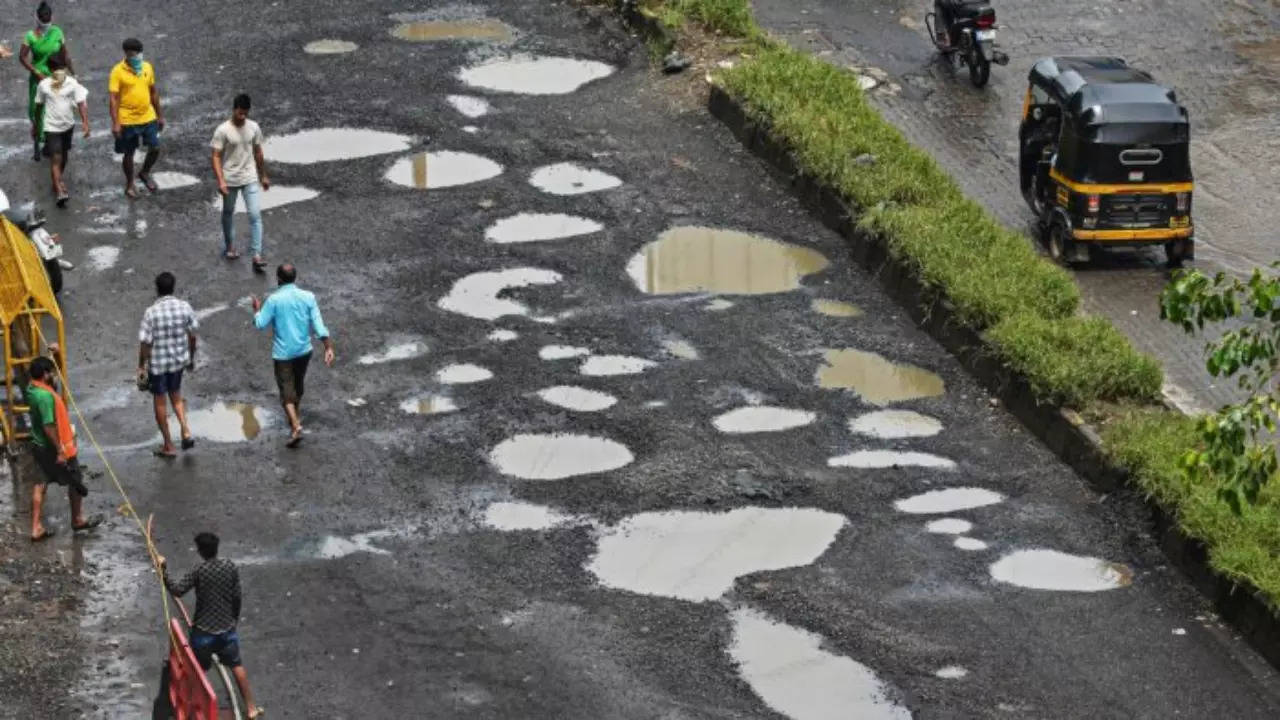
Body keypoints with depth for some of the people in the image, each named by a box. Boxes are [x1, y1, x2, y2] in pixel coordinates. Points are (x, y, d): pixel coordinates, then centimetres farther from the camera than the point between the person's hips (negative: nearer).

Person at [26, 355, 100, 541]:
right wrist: (60, 451, -24)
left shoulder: (31, 389, -1)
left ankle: (37, 528, 15)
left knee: (41, 484, 14)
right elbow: (49, 426, -29)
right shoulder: (45, 396, -29)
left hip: (39, 447, 9)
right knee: (76, 482, 12)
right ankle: (78, 520, 29)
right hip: (53, 448, -9)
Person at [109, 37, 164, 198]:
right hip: (127, 120, -4)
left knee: (155, 149, 4)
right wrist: (115, 123, -19)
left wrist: (160, 115, 13)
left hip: (148, 118, 4)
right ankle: (129, 184, 27)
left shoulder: (147, 67, 1)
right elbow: (114, 99, -15)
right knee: (129, 154, 9)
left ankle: (145, 174, 32)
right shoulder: (118, 71, -14)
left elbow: (153, 92, 11)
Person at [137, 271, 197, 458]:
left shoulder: (151, 312, -21)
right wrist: (191, 357, 15)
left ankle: (168, 446, 20)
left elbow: (145, 342, -16)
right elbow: (192, 336, 0)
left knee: (159, 401, 12)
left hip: (157, 363, -4)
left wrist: (141, 367, -5)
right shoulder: (185, 307, -10)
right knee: (175, 394, 26)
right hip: (179, 359, 4)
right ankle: (185, 431, 9)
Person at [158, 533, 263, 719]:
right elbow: (236, 597, 2)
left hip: (203, 630, -3)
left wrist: (163, 569, -11)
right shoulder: (231, 567, -5)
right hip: (227, 628, 3)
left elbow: (177, 590, -19)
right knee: (237, 666, 16)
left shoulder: (199, 571, -16)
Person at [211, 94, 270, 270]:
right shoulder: (223, 131, -16)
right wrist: (221, 181, -22)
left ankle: (256, 256, -8)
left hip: (250, 178, 2)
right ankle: (229, 246, 39)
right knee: (228, 213, 17)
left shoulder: (254, 128, -4)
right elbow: (216, 157, -14)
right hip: (230, 180, -2)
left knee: (255, 215, -7)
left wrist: (263, 176, 15)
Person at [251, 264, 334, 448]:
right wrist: (328, 347, -8)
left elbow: (260, 324, -10)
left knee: (287, 390, -1)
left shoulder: (274, 300, -15)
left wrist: (257, 309, 9)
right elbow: (318, 324, -9)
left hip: (282, 353, -4)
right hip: (304, 350, 4)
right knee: (298, 385, 24)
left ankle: (296, 426, -18)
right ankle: (295, 418, 43)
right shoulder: (308, 297, -6)